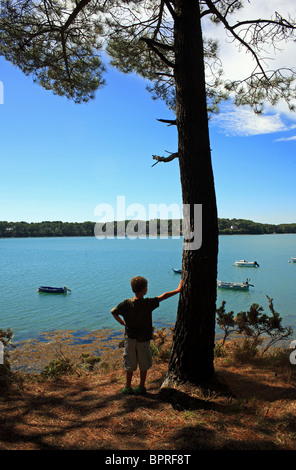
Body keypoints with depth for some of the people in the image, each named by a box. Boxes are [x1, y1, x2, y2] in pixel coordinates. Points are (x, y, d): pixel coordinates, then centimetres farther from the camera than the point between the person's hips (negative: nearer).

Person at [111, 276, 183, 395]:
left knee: (130, 365, 15)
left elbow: (113, 312, 0)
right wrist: (178, 290, 3)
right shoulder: (148, 303, -17)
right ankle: (141, 387, 25)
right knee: (144, 365, 16)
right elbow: (164, 296, -8)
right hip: (144, 340, -2)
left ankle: (128, 387, 23)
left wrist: (122, 322, 11)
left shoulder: (126, 303, -10)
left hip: (130, 338, 2)